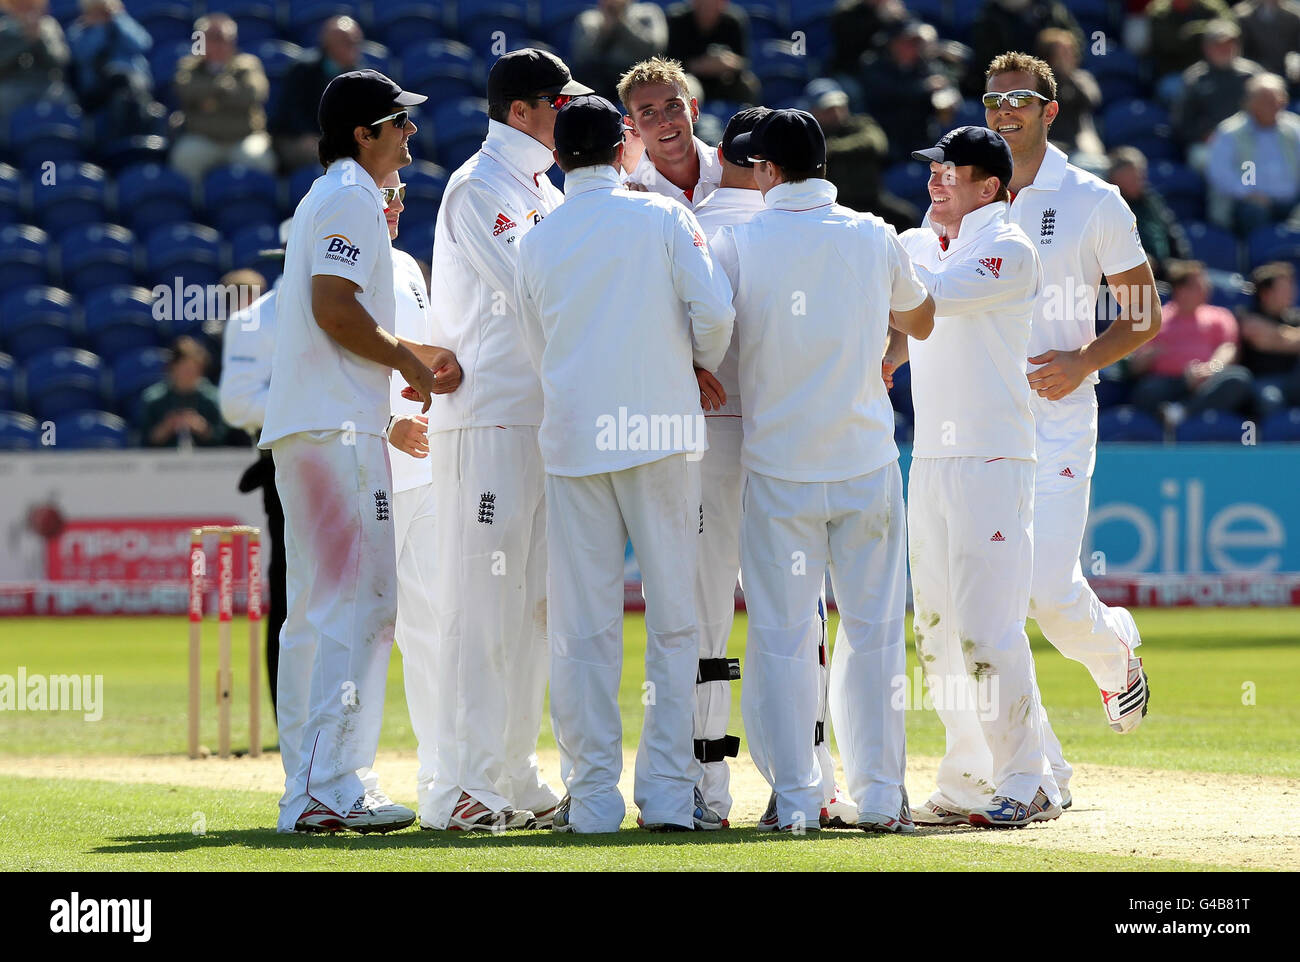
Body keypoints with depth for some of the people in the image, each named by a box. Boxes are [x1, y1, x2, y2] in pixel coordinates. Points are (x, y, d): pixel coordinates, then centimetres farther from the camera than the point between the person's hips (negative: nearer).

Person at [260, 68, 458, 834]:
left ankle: (308, 792, 12)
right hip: (338, 427, -11)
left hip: (301, 427, 11)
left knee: (318, 610, 11)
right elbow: (335, 310, -19)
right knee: (360, 602, -13)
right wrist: (409, 360, -7)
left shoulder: (331, 198, 23)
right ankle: (331, 790, -18)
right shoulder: (352, 199, -8)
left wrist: (414, 353, 19)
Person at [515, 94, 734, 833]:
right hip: (660, 431, -2)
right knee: (673, 615, 3)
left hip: (572, 437, 2)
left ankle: (593, 795, 1)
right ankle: (669, 793, 0)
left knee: (584, 627, 3)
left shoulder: (537, 241, 8)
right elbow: (715, 310, -8)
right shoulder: (663, 218, 0)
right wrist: (705, 365, 11)